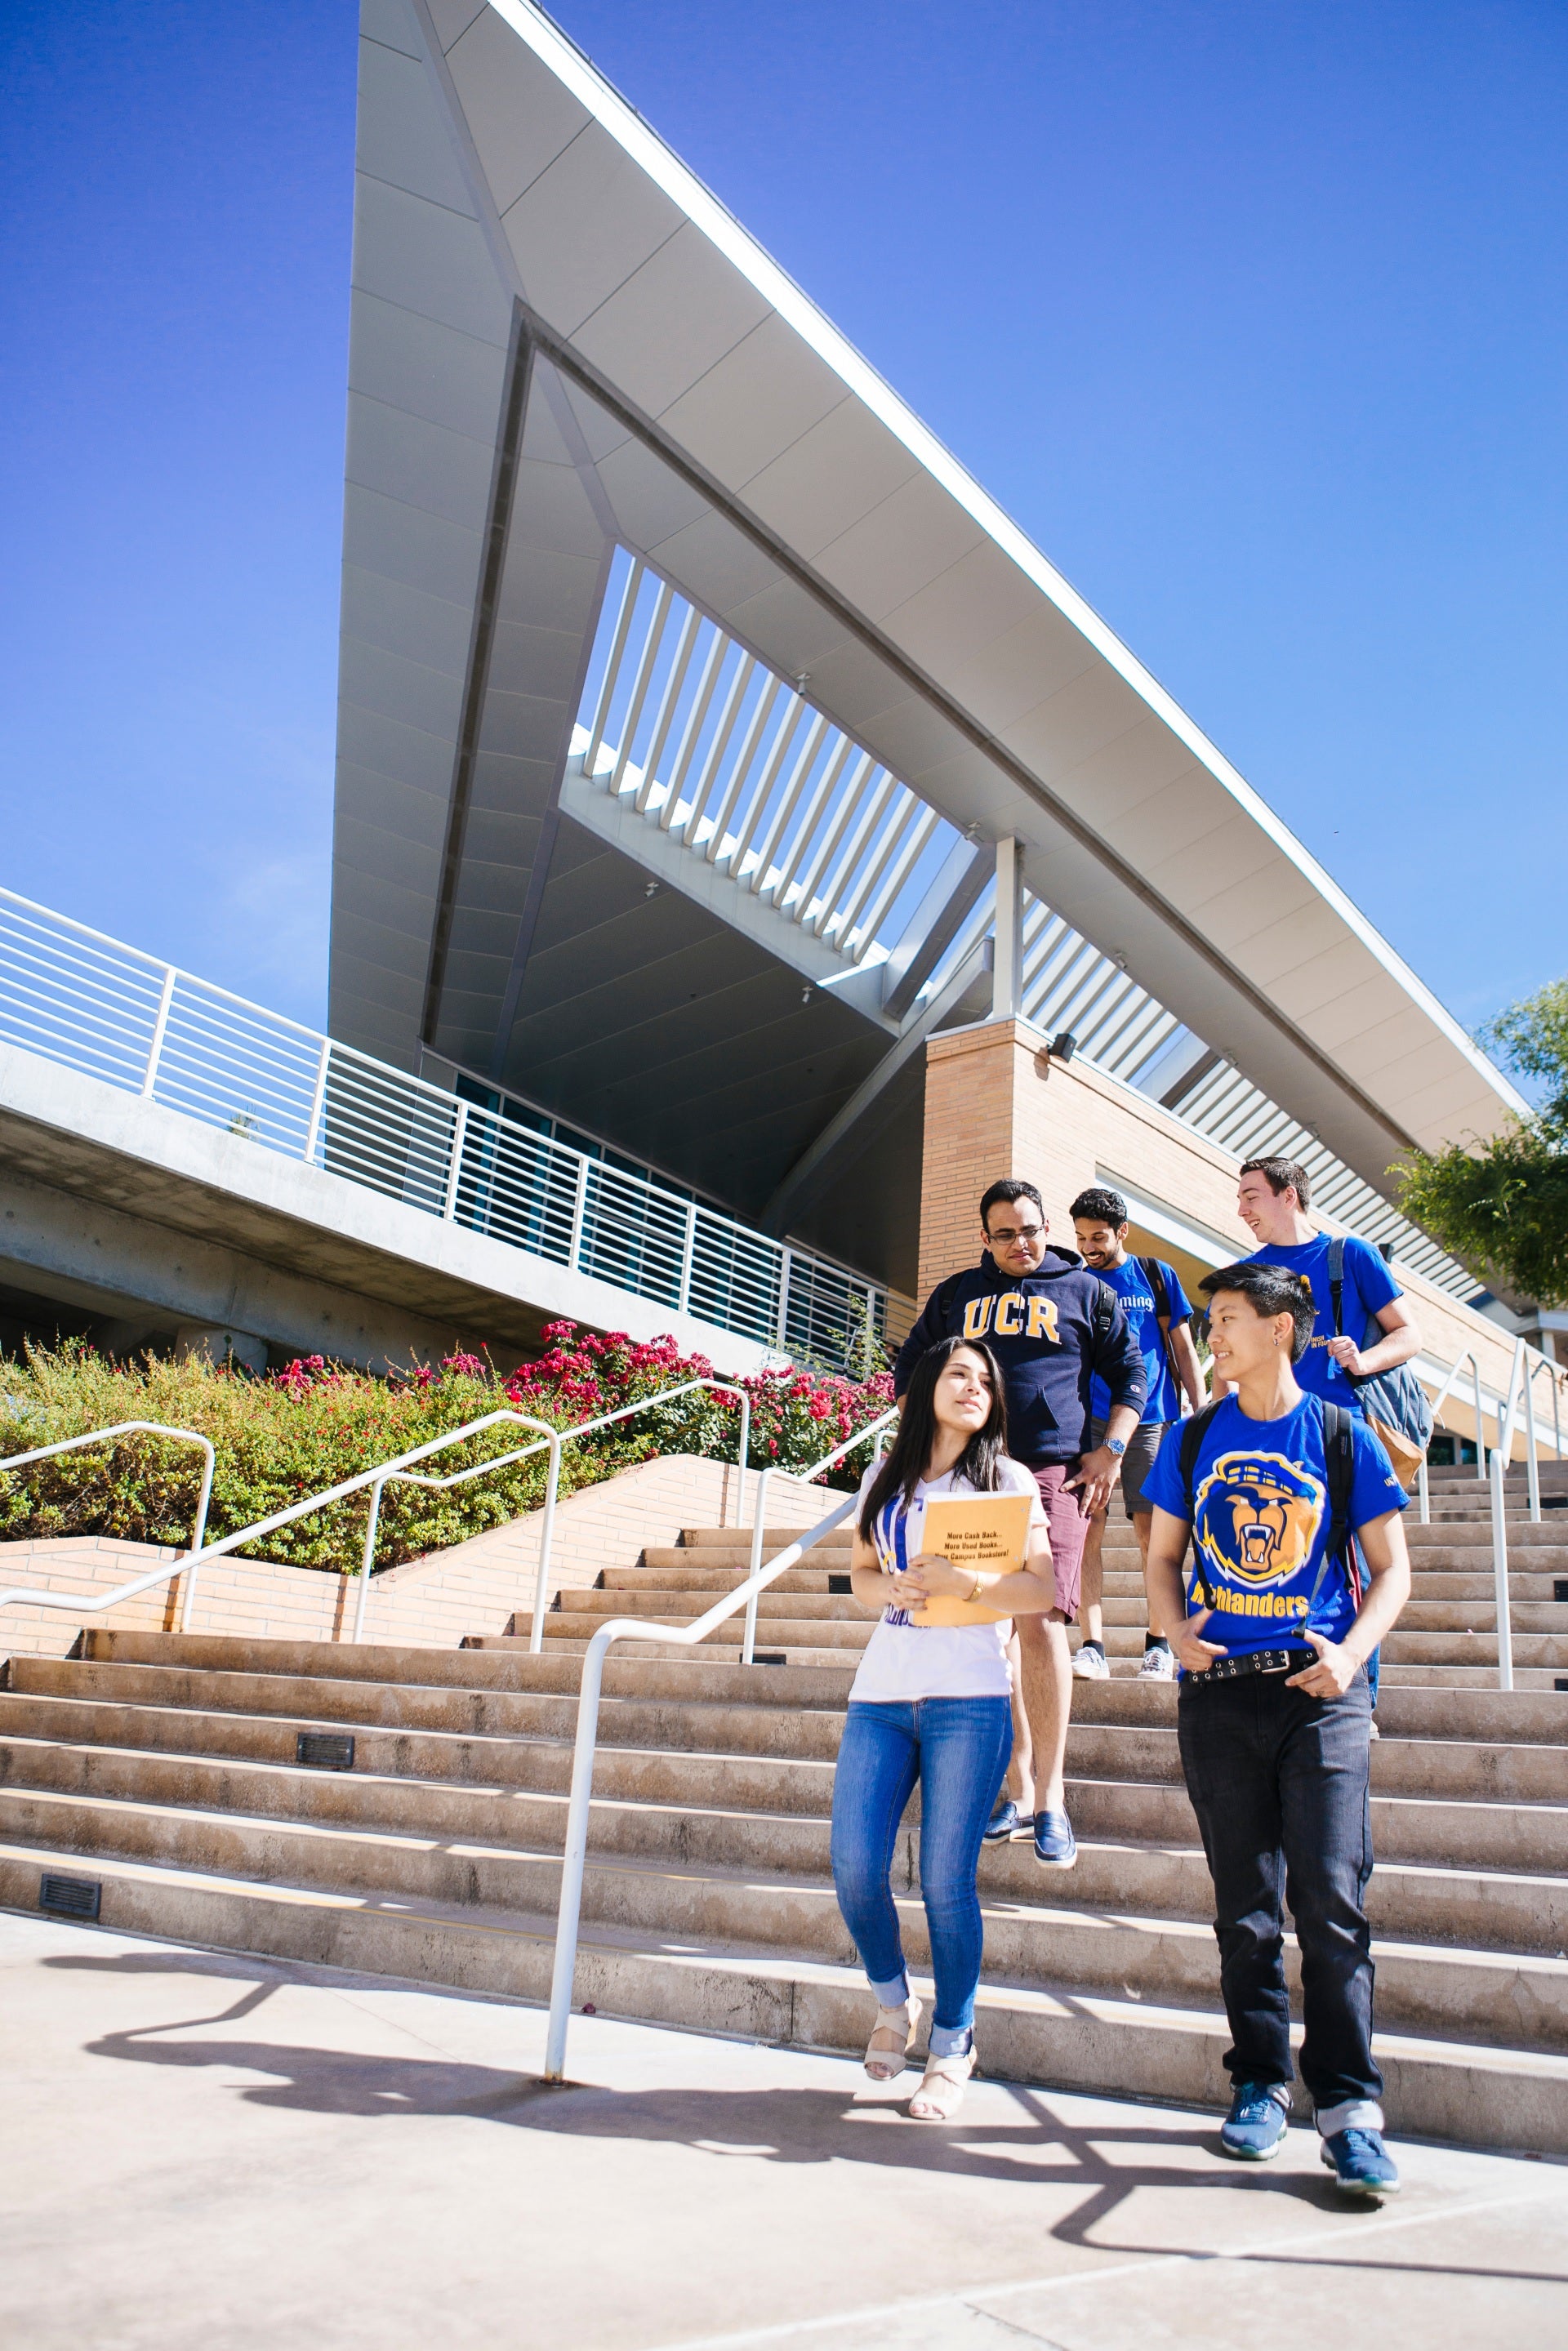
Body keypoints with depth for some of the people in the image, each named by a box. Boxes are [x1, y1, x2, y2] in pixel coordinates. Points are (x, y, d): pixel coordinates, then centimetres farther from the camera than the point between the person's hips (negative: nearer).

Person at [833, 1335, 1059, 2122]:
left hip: (967, 1699, -3)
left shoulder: (1008, 1480, 5)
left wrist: (965, 1581, -17)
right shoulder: (884, 1477, 15)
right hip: (881, 1693, 3)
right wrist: (889, 1589, -4)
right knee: (854, 1868, -2)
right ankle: (892, 2000, 26)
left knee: (946, 1878, -3)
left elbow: (1040, 1590, -1)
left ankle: (952, 2043, 18)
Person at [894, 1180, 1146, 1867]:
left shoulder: (1083, 1290, 13)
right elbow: (908, 1372, 23)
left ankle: (1050, 1798, -4)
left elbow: (1131, 1373, 15)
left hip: (1053, 1473, -3)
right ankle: (1020, 1789, 13)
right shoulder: (955, 1295, 17)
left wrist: (1109, 1450, 3)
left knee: (1041, 1622, -14)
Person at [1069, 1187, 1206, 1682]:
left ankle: (1159, 1645, 13)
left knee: (1151, 1530, 0)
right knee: (1087, 1529, -5)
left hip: (1149, 1419, -1)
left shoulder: (1156, 1274, 7)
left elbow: (1183, 1349, 9)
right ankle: (1092, 1648, -2)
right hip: (1088, 1421, 1)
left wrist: (1201, 1413, 1)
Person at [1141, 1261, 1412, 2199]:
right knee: (1246, 1905, 10)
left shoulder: (1343, 1436, 1)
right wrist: (1178, 1628, -4)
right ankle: (1261, 2085, 23)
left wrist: (1352, 1651, -12)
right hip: (1220, 1690, 3)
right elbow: (1164, 1556, 15)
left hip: (1319, 1689, -2)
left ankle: (1350, 2106, 3)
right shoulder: (1194, 1440, 9)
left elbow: (1392, 1567, 4)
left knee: (1332, 1899, -7)